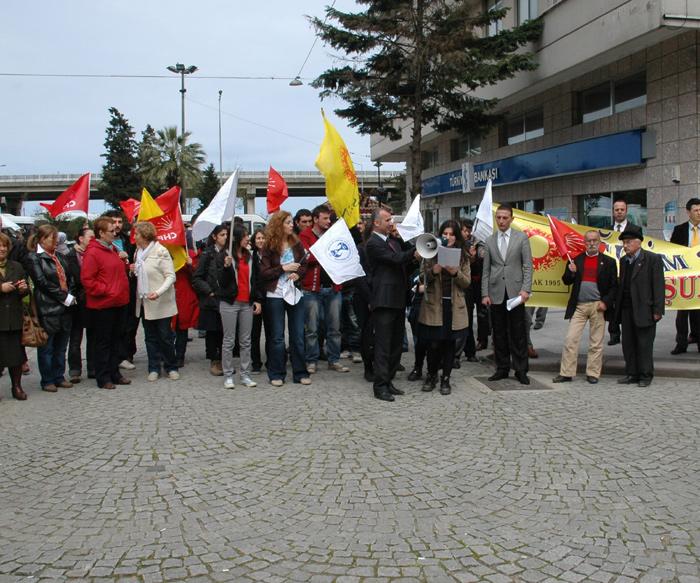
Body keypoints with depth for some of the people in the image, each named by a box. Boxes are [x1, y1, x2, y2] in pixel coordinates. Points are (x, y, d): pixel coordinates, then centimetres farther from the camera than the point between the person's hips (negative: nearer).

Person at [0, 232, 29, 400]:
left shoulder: (17, 267, 12)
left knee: (16, 353, 6)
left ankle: (17, 387, 18)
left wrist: (23, 289, -5)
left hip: (14, 319, 3)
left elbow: (26, 292, 17)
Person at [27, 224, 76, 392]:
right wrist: (65, 297, -14)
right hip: (47, 309, -7)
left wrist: (70, 296, -2)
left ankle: (59, 377, 23)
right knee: (46, 348, 4)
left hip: (64, 307, 7)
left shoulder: (58, 257, 15)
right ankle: (47, 380, 12)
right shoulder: (34, 258, -8)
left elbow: (68, 278, 15)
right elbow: (43, 282, -15)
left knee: (61, 346, 13)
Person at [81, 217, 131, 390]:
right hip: (102, 305, -8)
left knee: (116, 340, 15)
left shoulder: (113, 249, 13)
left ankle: (114, 373, 25)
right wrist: (105, 291, -19)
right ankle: (103, 378, 10)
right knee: (103, 342, 2)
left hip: (119, 303, 8)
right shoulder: (92, 253, -14)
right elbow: (87, 279, -17)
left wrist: (124, 262, 10)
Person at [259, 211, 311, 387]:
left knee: (298, 335, 6)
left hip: (295, 293, 3)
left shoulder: (297, 244, 5)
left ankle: (300, 372, 15)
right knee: (277, 336, 4)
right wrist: (283, 268, -16)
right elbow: (264, 272, -8)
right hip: (275, 295, -3)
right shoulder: (269, 247, -5)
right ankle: (276, 374, 13)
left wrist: (298, 274, -11)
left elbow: (304, 265, 9)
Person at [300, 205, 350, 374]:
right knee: (312, 329, 1)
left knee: (334, 327, 8)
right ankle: (311, 361, 10)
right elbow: (307, 257, -16)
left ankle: (334, 360, 17)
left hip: (333, 287, 5)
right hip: (313, 288, -5)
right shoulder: (305, 236, -2)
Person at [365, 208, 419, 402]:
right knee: (383, 345, -5)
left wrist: (413, 256, -2)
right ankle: (380, 386, -1)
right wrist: (415, 251, -17)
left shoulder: (393, 241, 17)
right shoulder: (372, 243, -10)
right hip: (384, 301, -9)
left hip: (398, 300, 9)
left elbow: (404, 265, 16)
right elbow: (395, 259, -20)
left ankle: (388, 381, 22)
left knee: (396, 344, 13)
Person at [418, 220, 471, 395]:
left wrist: (456, 273, -16)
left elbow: (467, 282, 3)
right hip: (434, 305, -1)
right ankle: (431, 375, 20)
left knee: (449, 344, 5)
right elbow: (422, 277, 3)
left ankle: (445, 379, 17)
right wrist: (433, 271, -16)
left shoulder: (463, 256, 6)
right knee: (433, 344, -2)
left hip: (454, 306, 1)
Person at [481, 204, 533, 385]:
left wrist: (526, 289, -10)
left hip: (515, 292, -2)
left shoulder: (521, 238, 4)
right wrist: (485, 293, 2)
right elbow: (486, 270, 9)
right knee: (499, 333, 6)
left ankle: (520, 370, 7)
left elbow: (528, 266, 0)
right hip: (496, 293, 2)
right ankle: (502, 368, 15)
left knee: (518, 333, 0)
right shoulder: (489, 241, 10)